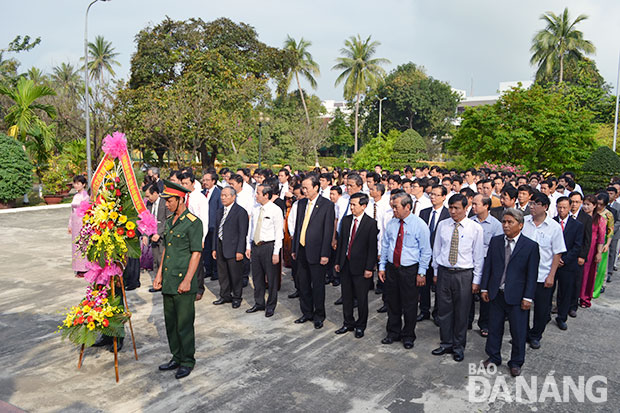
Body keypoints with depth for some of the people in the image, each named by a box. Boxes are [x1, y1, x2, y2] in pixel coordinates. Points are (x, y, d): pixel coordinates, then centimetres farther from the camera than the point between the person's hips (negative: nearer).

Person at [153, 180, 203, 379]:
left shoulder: (193, 222, -13)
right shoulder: (169, 221, 13)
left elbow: (196, 253, -15)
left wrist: (187, 281, -18)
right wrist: (159, 273, 14)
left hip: (183, 283, -8)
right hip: (168, 282, 8)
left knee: (184, 324, 1)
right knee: (170, 322, 16)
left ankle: (187, 362, 17)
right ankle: (176, 357, 30)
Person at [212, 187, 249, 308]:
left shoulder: (240, 212, -9)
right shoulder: (220, 211, 13)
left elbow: (242, 233, -12)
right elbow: (216, 230, 15)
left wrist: (240, 251, -16)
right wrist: (214, 248, 11)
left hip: (233, 248, -7)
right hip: (220, 247, 7)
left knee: (236, 274, 4)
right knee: (222, 274, 14)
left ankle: (236, 297, 20)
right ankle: (225, 296, 29)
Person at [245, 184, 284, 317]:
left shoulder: (276, 210, -10)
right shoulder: (255, 210, 9)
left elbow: (279, 232, -12)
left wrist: (276, 252, -15)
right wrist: (248, 246, 10)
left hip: (268, 246, -6)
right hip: (255, 246, 6)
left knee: (272, 278, 5)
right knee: (257, 277, 14)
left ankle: (271, 306, 19)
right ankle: (259, 303, 29)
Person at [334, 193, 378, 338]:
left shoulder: (371, 223, -10)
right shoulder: (346, 220, 6)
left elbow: (372, 247, -11)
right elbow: (341, 241, 11)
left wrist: (369, 268, -14)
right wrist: (337, 261, 9)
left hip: (360, 266, -5)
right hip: (345, 264, 5)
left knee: (361, 298, 8)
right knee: (346, 296, 15)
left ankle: (360, 326, 25)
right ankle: (348, 323, 30)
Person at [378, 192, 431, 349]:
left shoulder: (419, 225, -10)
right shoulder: (391, 224, 4)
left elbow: (426, 251, -7)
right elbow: (385, 246, 10)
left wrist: (421, 273, -9)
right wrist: (382, 267, 8)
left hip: (409, 270, -4)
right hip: (391, 268, 4)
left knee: (409, 305, 8)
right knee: (392, 303, 14)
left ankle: (408, 336, 26)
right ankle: (393, 333, 31)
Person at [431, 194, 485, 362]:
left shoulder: (475, 228, -5)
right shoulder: (442, 225, 2)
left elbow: (479, 256, -2)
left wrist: (476, 280, -3)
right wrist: (436, 272, 10)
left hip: (464, 274, -2)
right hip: (444, 272, 3)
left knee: (462, 313, 7)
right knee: (444, 310, 10)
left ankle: (458, 347, 25)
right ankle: (446, 343, 27)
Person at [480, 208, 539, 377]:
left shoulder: (530, 246, -7)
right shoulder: (495, 241, 3)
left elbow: (532, 274, -7)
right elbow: (488, 266, 6)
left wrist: (528, 297, -9)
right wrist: (484, 288, 3)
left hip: (516, 296, -3)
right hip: (496, 294, 3)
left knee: (518, 332, 9)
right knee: (494, 328, 15)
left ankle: (516, 363, 27)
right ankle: (493, 357, 32)